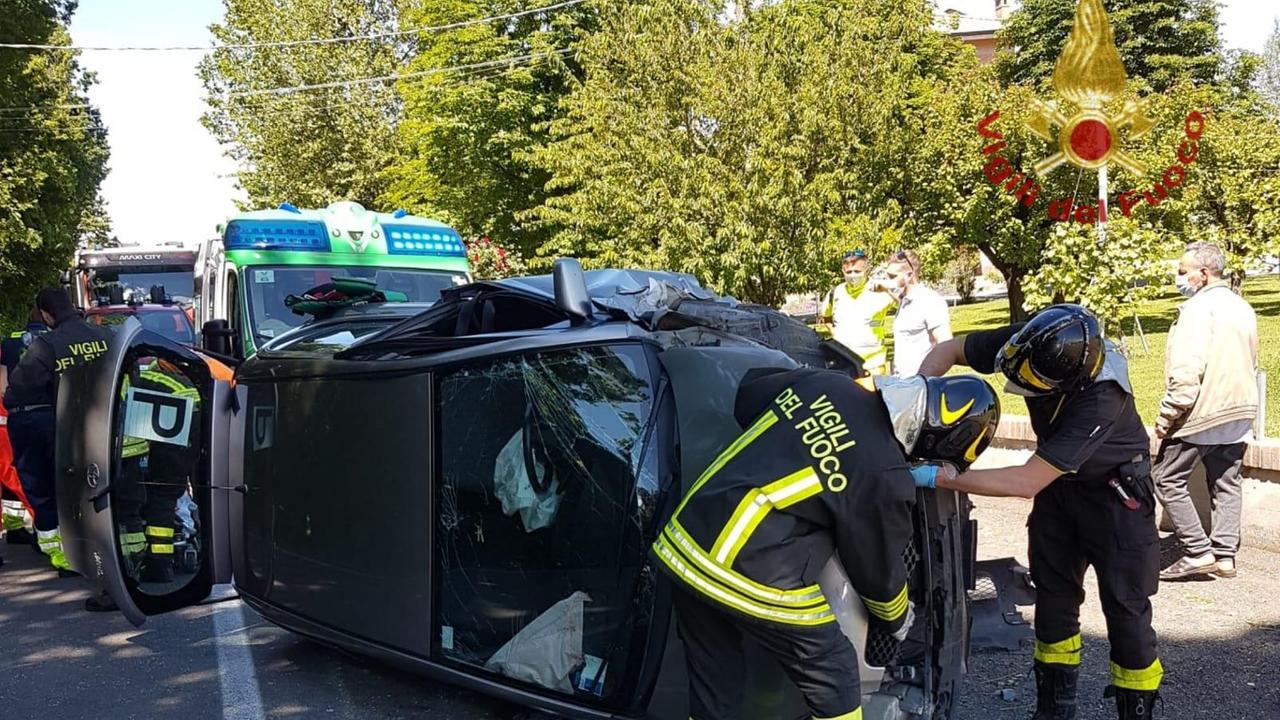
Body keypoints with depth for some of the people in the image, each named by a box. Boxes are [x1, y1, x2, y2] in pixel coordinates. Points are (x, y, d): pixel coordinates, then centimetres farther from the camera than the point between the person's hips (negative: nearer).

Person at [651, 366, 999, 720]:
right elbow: (876, 570, 5)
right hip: (750, 578, -7)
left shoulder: (824, 383, 4)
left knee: (711, 683, 21)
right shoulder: (885, 476, -11)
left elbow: (747, 395, 22)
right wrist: (897, 621, 26)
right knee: (833, 677, 15)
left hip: (680, 545, 7)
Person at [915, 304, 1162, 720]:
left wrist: (939, 479, -43)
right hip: (1060, 480, 6)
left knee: (1124, 604, -2)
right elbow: (947, 350, -11)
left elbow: (1027, 482, -42)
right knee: (1053, 596, 11)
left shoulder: (1102, 397, -40)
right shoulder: (1028, 342, -25)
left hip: (1115, 488, -6)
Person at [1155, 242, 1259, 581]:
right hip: (1238, 414, 9)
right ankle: (1225, 555, 13)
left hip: (1200, 412, -9)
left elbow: (1187, 371, -23)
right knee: (1226, 483, 12)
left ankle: (1198, 552, -2)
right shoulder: (1243, 308, 12)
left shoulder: (1199, 307, -16)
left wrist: (1167, 416, -17)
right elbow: (1250, 364, 21)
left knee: (1168, 479, 1)